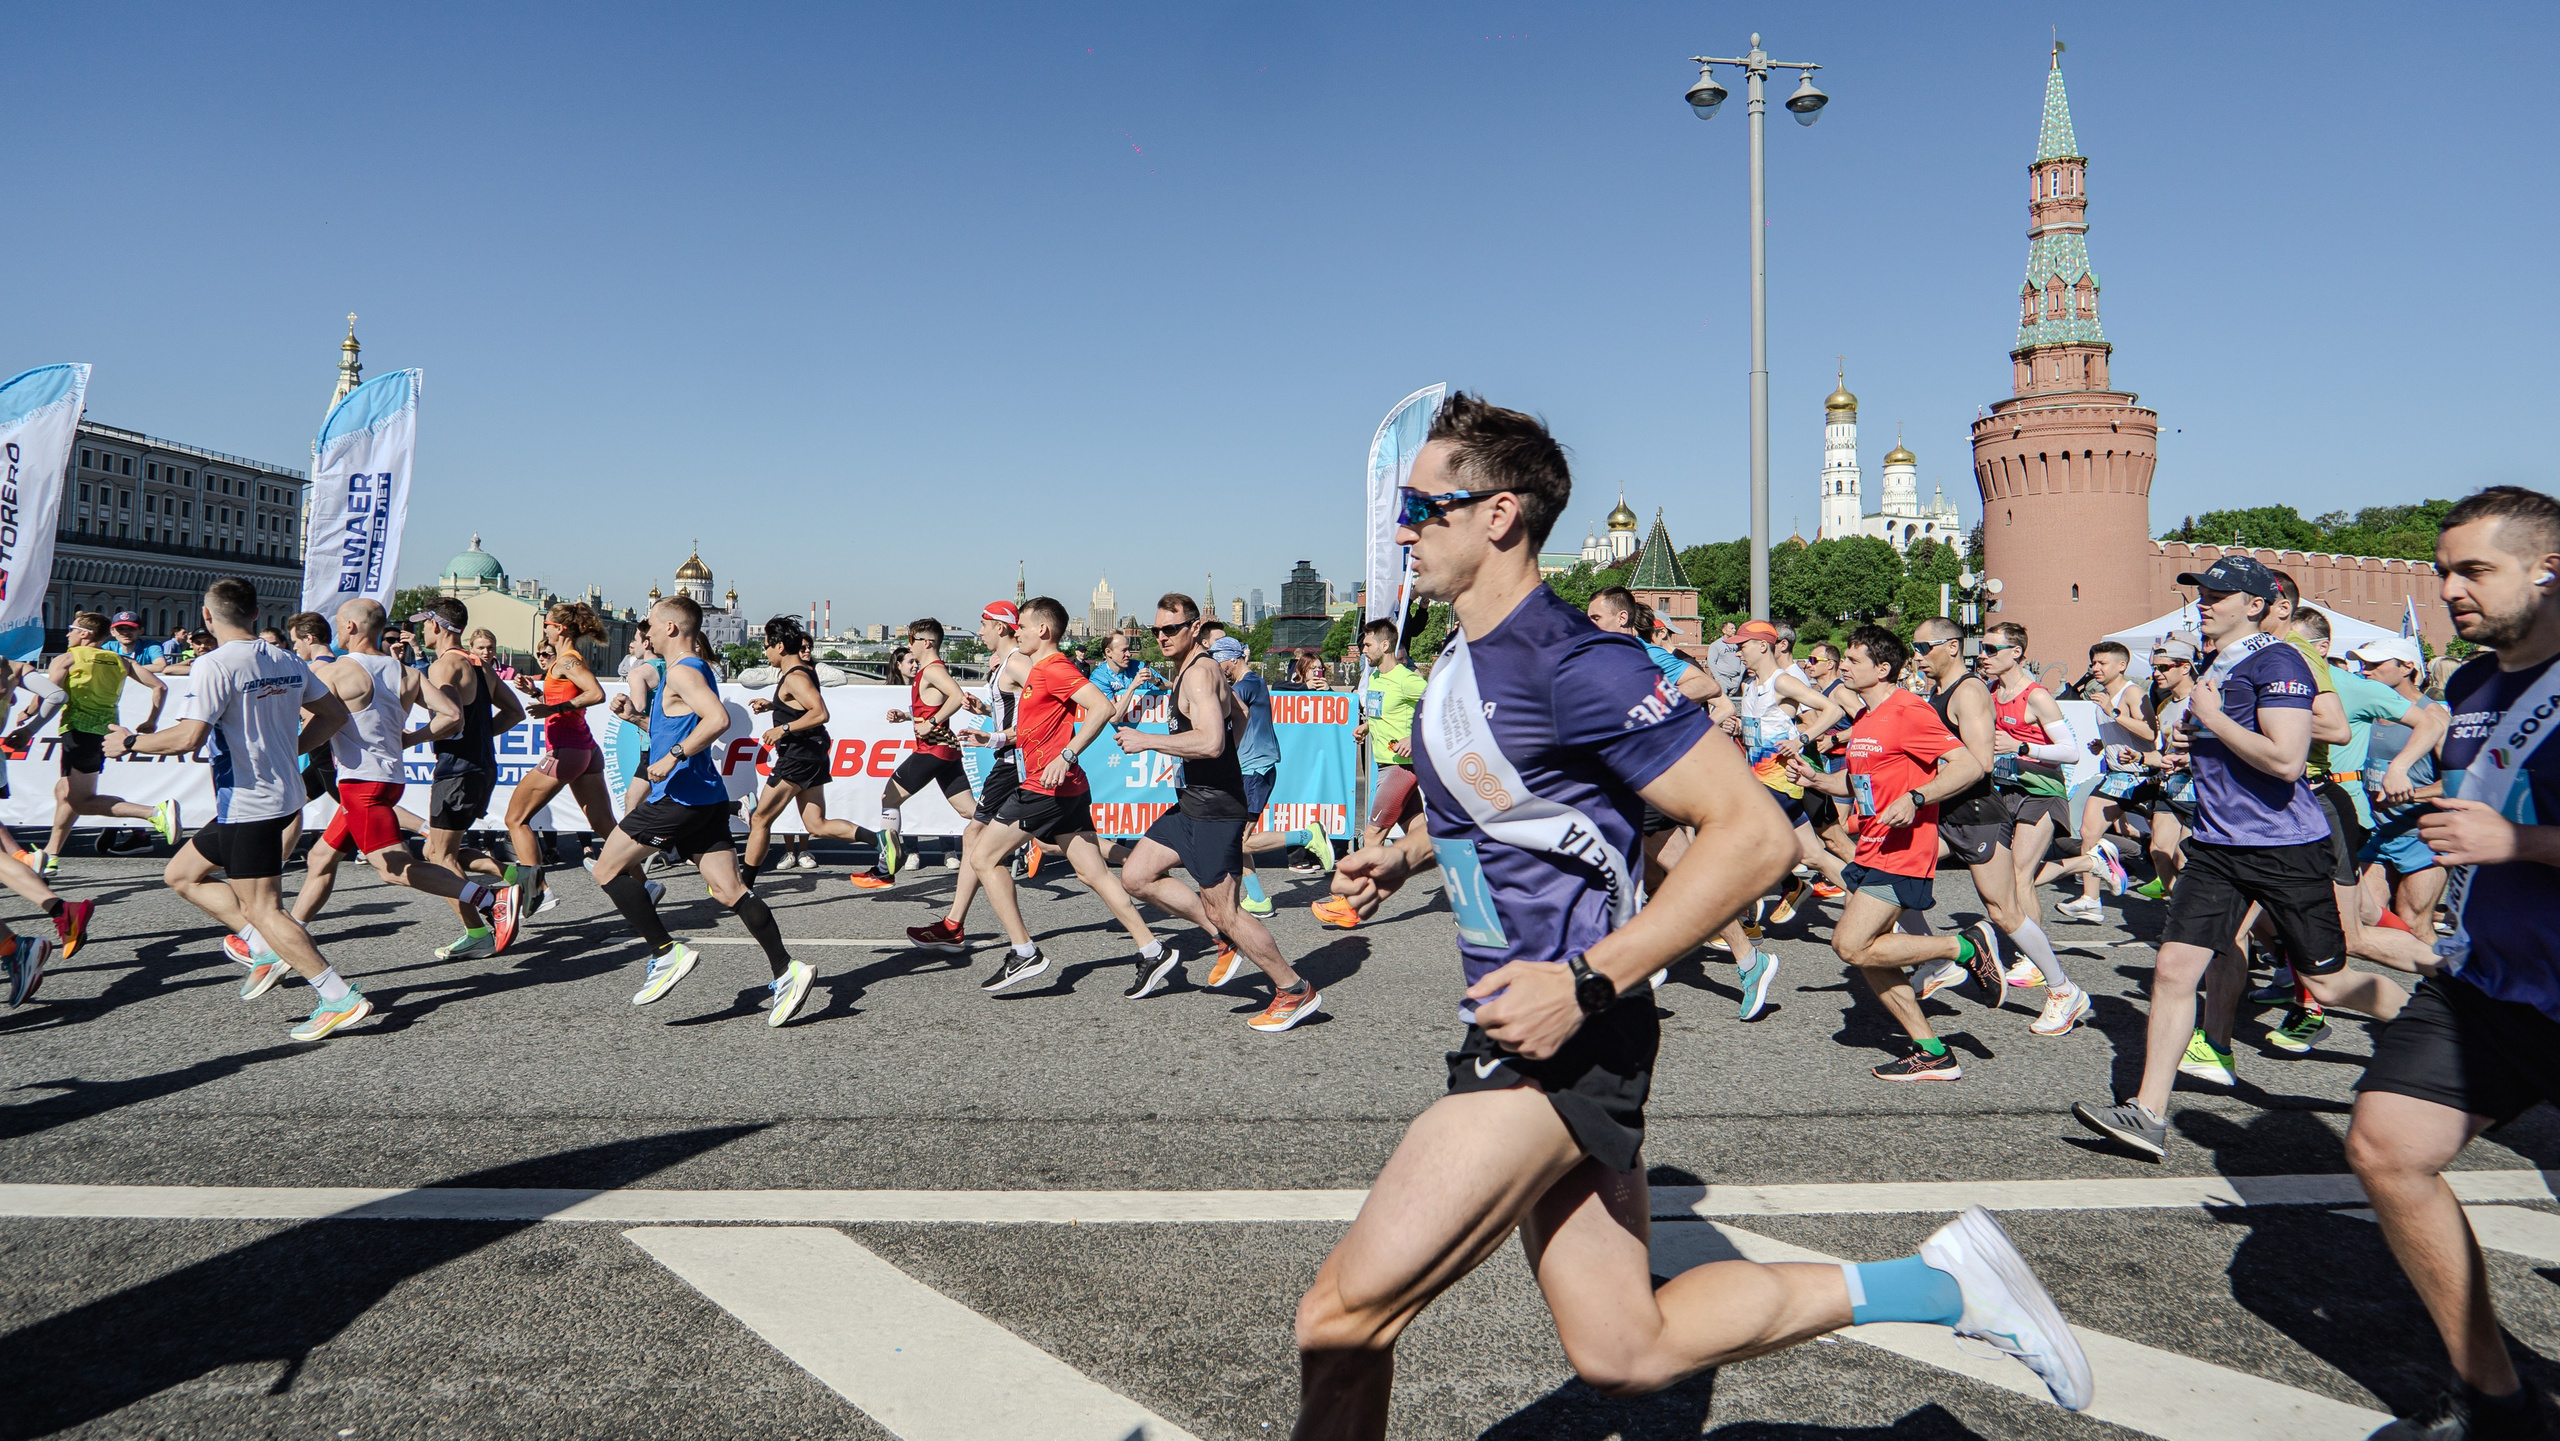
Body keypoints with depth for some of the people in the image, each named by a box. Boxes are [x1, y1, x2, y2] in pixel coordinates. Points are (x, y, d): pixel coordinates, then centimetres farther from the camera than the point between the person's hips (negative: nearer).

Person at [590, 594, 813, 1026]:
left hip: (678, 795, -9)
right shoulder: (697, 669, 20)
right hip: (706, 797, 9)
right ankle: (786, 971, -6)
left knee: (608, 868, 4)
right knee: (730, 890, 3)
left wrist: (673, 757, -25)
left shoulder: (682, 672, -11)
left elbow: (718, 719, -27)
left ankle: (666, 953, -2)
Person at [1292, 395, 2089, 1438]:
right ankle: (1937, 1282, 23)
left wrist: (1587, 983, -26)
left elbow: (1754, 833, -22)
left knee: (1341, 1316, -9)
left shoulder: (1573, 663, -18)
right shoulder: (1461, 659, 12)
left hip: (1563, 1040, -10)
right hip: (1526, 1035, 10)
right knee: (1624, 1355, 15)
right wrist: (1403, 855, 15)